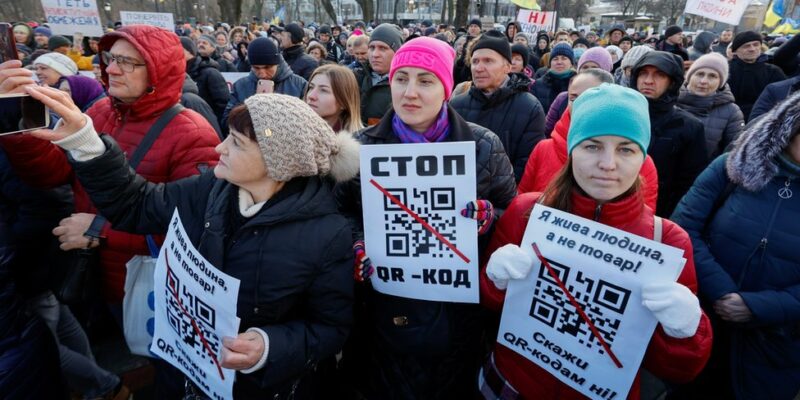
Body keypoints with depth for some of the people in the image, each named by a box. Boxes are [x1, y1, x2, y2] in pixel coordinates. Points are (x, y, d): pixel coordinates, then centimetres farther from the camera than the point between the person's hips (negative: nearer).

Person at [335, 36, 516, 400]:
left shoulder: (483, 145, -7)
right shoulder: (363, 146, -3)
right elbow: (343, 210, 6)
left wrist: (486, 216, -21)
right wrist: (358, 247, -13)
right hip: (383, 309, 1)